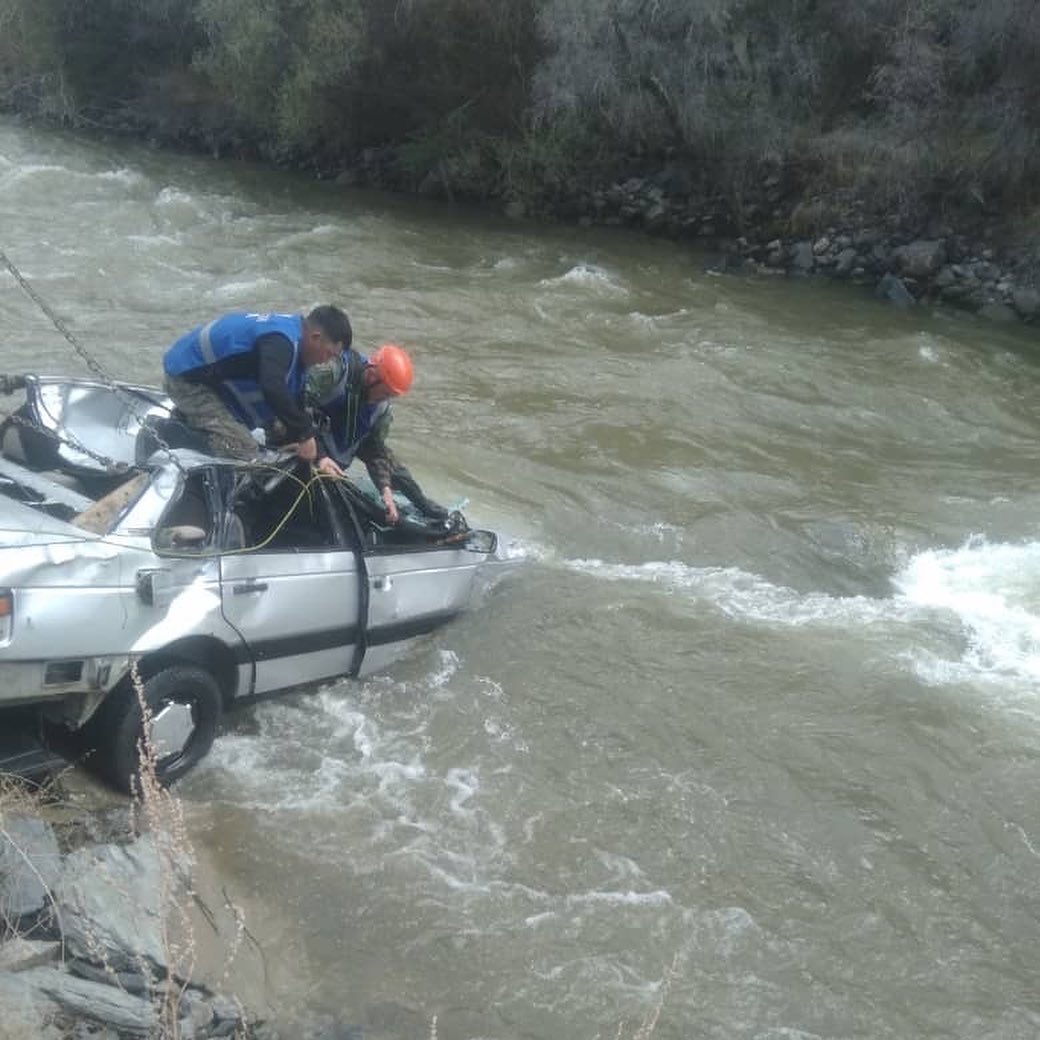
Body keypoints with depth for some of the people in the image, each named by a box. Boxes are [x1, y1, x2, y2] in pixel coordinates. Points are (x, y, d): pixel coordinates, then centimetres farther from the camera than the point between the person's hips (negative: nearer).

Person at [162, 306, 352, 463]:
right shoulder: (282, 341, -27)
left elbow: (294, 403, 11)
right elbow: (273, 389, -45)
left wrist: (317, 455, 7)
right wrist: (304, 434, -36)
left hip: (198, 371, 11)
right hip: (187, 376, -11)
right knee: (244, 453, -19)